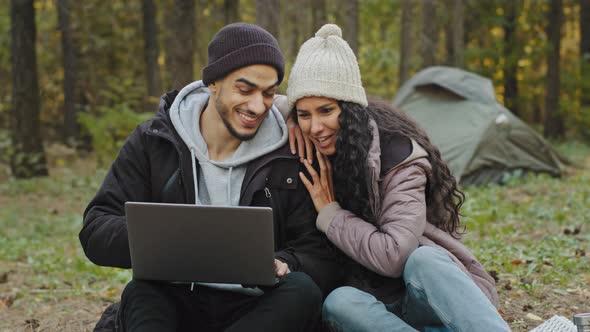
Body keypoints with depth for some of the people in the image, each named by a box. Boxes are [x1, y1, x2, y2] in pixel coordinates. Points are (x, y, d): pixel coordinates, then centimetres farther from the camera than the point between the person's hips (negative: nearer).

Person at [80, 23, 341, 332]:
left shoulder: (289, 156, 2)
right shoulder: (152, 142, 1)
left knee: (302, 290, -29)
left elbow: (318, 255, 1)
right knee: (140, 293, -31)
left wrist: (280, 266, -24)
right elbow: (96, 231, -5)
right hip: (172, 303, 0)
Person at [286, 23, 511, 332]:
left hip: (429, 295, -3)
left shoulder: (395, 153, -16)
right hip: (369, 301, 4)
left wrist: (330, 213, -14)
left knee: (423, 260, -38)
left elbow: (394, 255, -26)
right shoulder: (314, 156, 1)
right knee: (339, 302, -33)